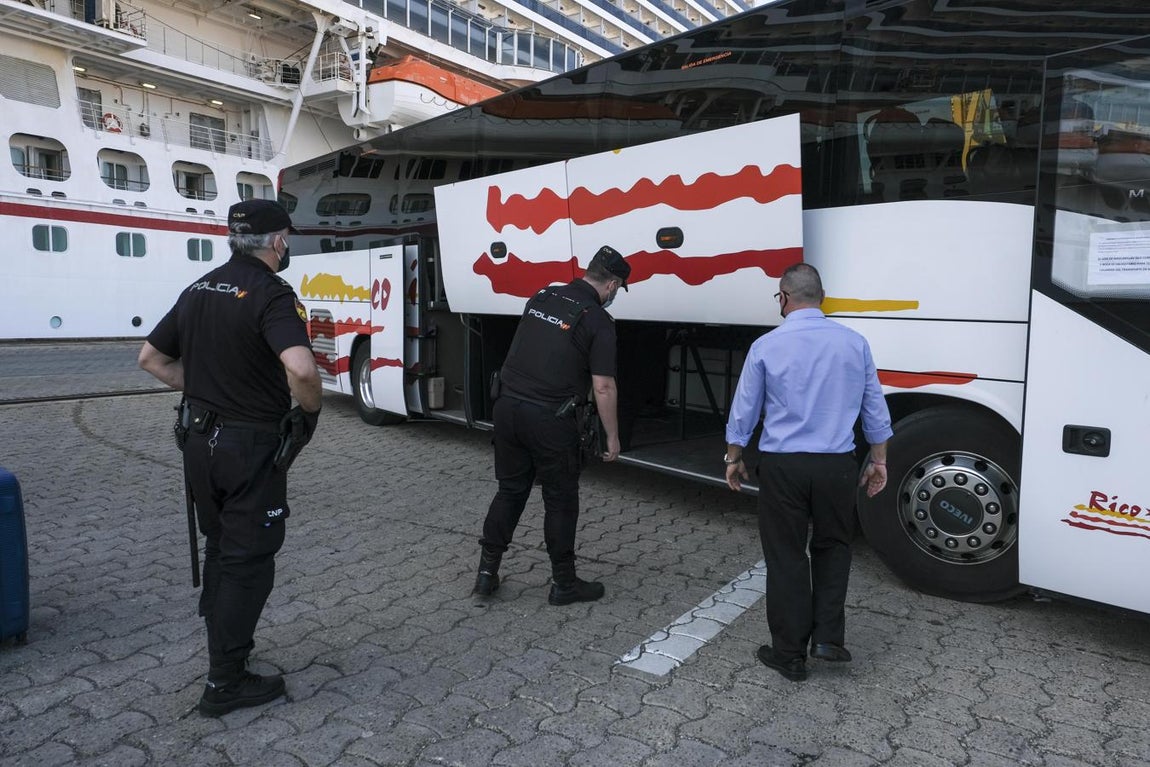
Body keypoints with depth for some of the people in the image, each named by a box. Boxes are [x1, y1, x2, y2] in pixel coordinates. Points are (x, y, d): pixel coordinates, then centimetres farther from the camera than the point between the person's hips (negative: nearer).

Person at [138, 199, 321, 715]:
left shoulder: (198, 290, 8)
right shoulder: (271, 294, -18)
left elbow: (151, 357, 16)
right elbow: (300, 368, -35)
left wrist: (201, 390, 15)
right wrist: (310, 410, -17)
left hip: (201, 439, 8)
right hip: (251, 446, -8)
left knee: (220, 547, 23)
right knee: (248, 559, 5)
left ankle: (223, 641, 39)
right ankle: (225, 682, 15)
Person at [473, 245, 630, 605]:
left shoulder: (541, 297, 9)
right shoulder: (598, 320, -9)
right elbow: (603, 388, -10)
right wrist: (612, 437, -1)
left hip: (508, 405, 6)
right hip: (548, 418, -6)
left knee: (510, 490, 18)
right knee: (560, 500, 9)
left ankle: (487, 573, 23)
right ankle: (564, 583, 21)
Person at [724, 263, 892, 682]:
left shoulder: (766, 346, -6)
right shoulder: (853, 342, 2)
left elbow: (743, 411, 2)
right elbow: (874, 408, 9)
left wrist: (734, 458, 15)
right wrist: (878, 460, 19)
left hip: (783, 466, -2)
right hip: (837, 466, 3)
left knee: (786, 557, 8)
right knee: (833, 546, 22)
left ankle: (789, 654, 19)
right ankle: (828, 636, 17)